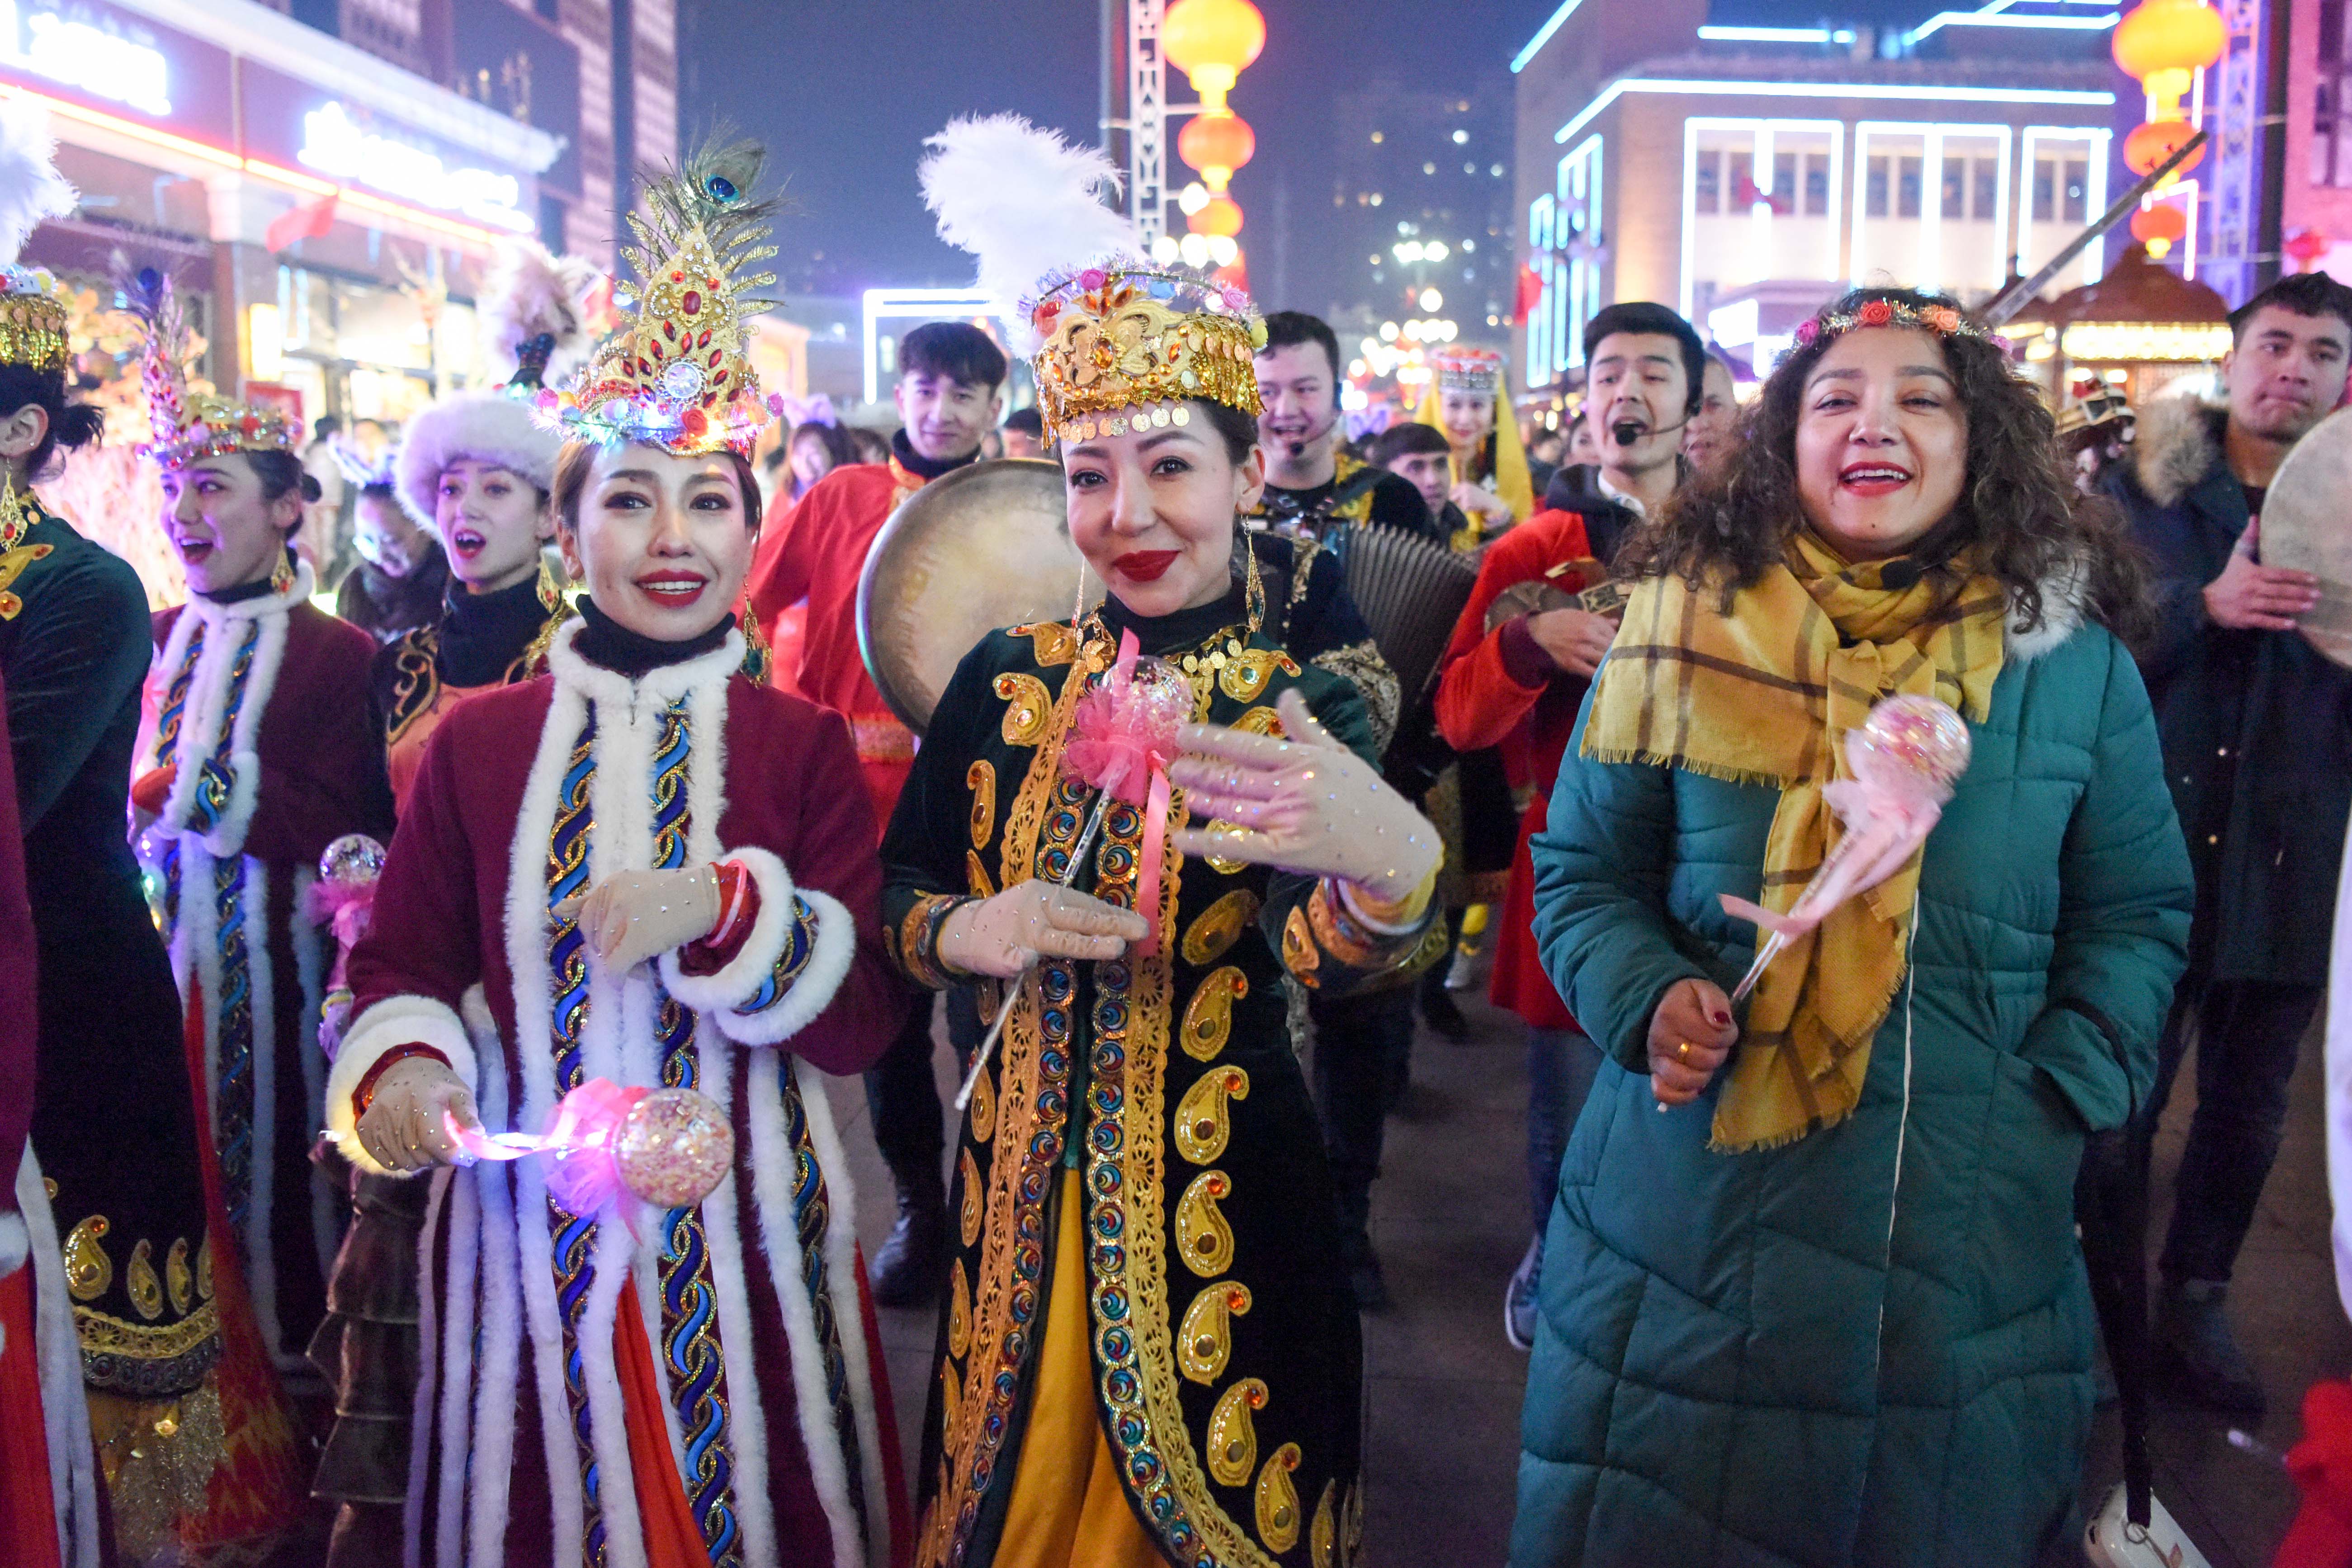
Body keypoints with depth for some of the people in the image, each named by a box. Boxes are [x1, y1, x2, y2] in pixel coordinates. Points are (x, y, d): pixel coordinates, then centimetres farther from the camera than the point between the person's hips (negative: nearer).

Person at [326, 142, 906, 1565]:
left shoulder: (802, 745, -3)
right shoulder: (478, 739, 2)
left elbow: (862, 1018, -7)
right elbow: (406, 960, 5)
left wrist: (722, 908, -22)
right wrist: (399, 1062, -16)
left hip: (741, 1233, -1)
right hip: (529, 1224, 1)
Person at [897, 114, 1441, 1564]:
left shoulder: (1306, 713, -10)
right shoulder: (1006, 678, -1)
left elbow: (1325, 947, -27)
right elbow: (895, 894, 6)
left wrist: (1389, 863, -50)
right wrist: (973, 933, -17)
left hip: (1220, 1198, -3)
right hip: (1023, 1173, 3)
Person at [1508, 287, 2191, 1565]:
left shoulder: (2077, 663, 2)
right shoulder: (1686, 632, -2)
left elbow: (2133, 918, 7)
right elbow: (1583, 873, 5)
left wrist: (2062, 1094, -7)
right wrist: (1649, 999, -14)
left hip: (1969, 1233, 1)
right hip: (1691, 1209, -1)